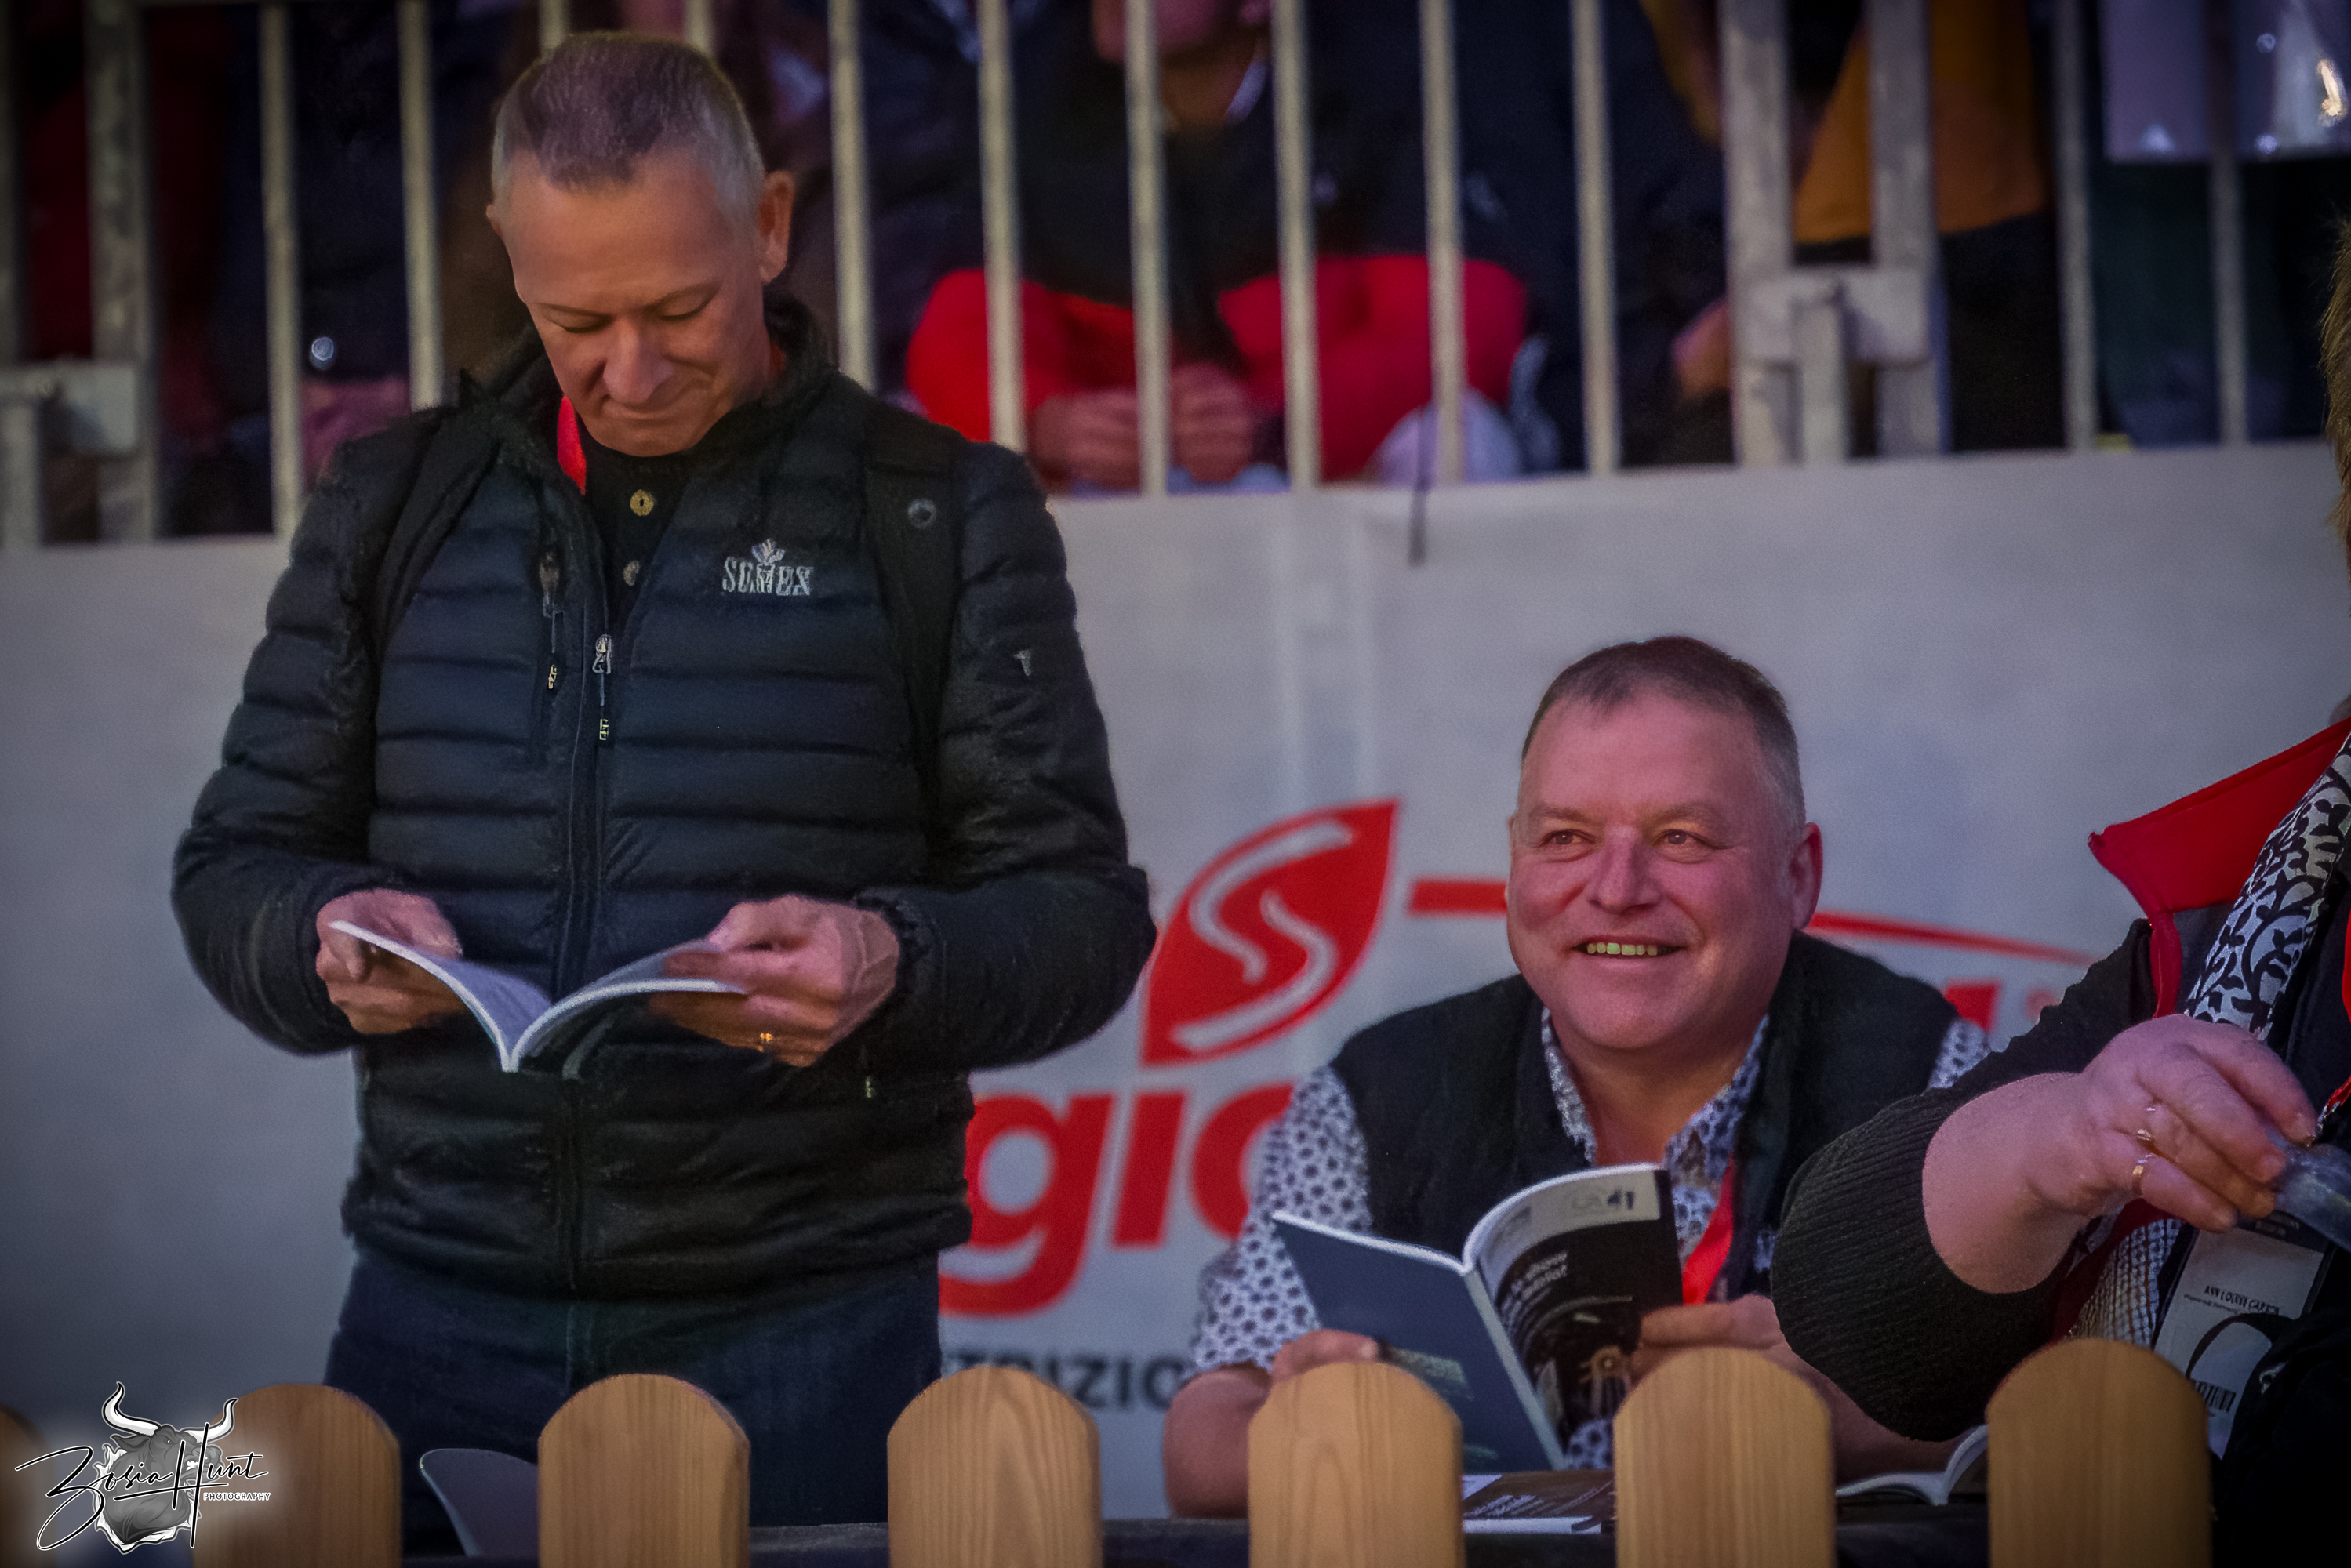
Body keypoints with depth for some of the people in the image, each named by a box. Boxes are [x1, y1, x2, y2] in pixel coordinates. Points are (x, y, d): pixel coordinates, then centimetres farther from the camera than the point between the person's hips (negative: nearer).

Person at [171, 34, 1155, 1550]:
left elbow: (1082, 912, 1)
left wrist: (892, 963, -20)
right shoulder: (394, 507, 11)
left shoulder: (940, 517, 2)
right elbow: (236, 867, 14)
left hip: (801, 1319, -2)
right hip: (443, 1309, 2)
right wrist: (329, 940, -9)